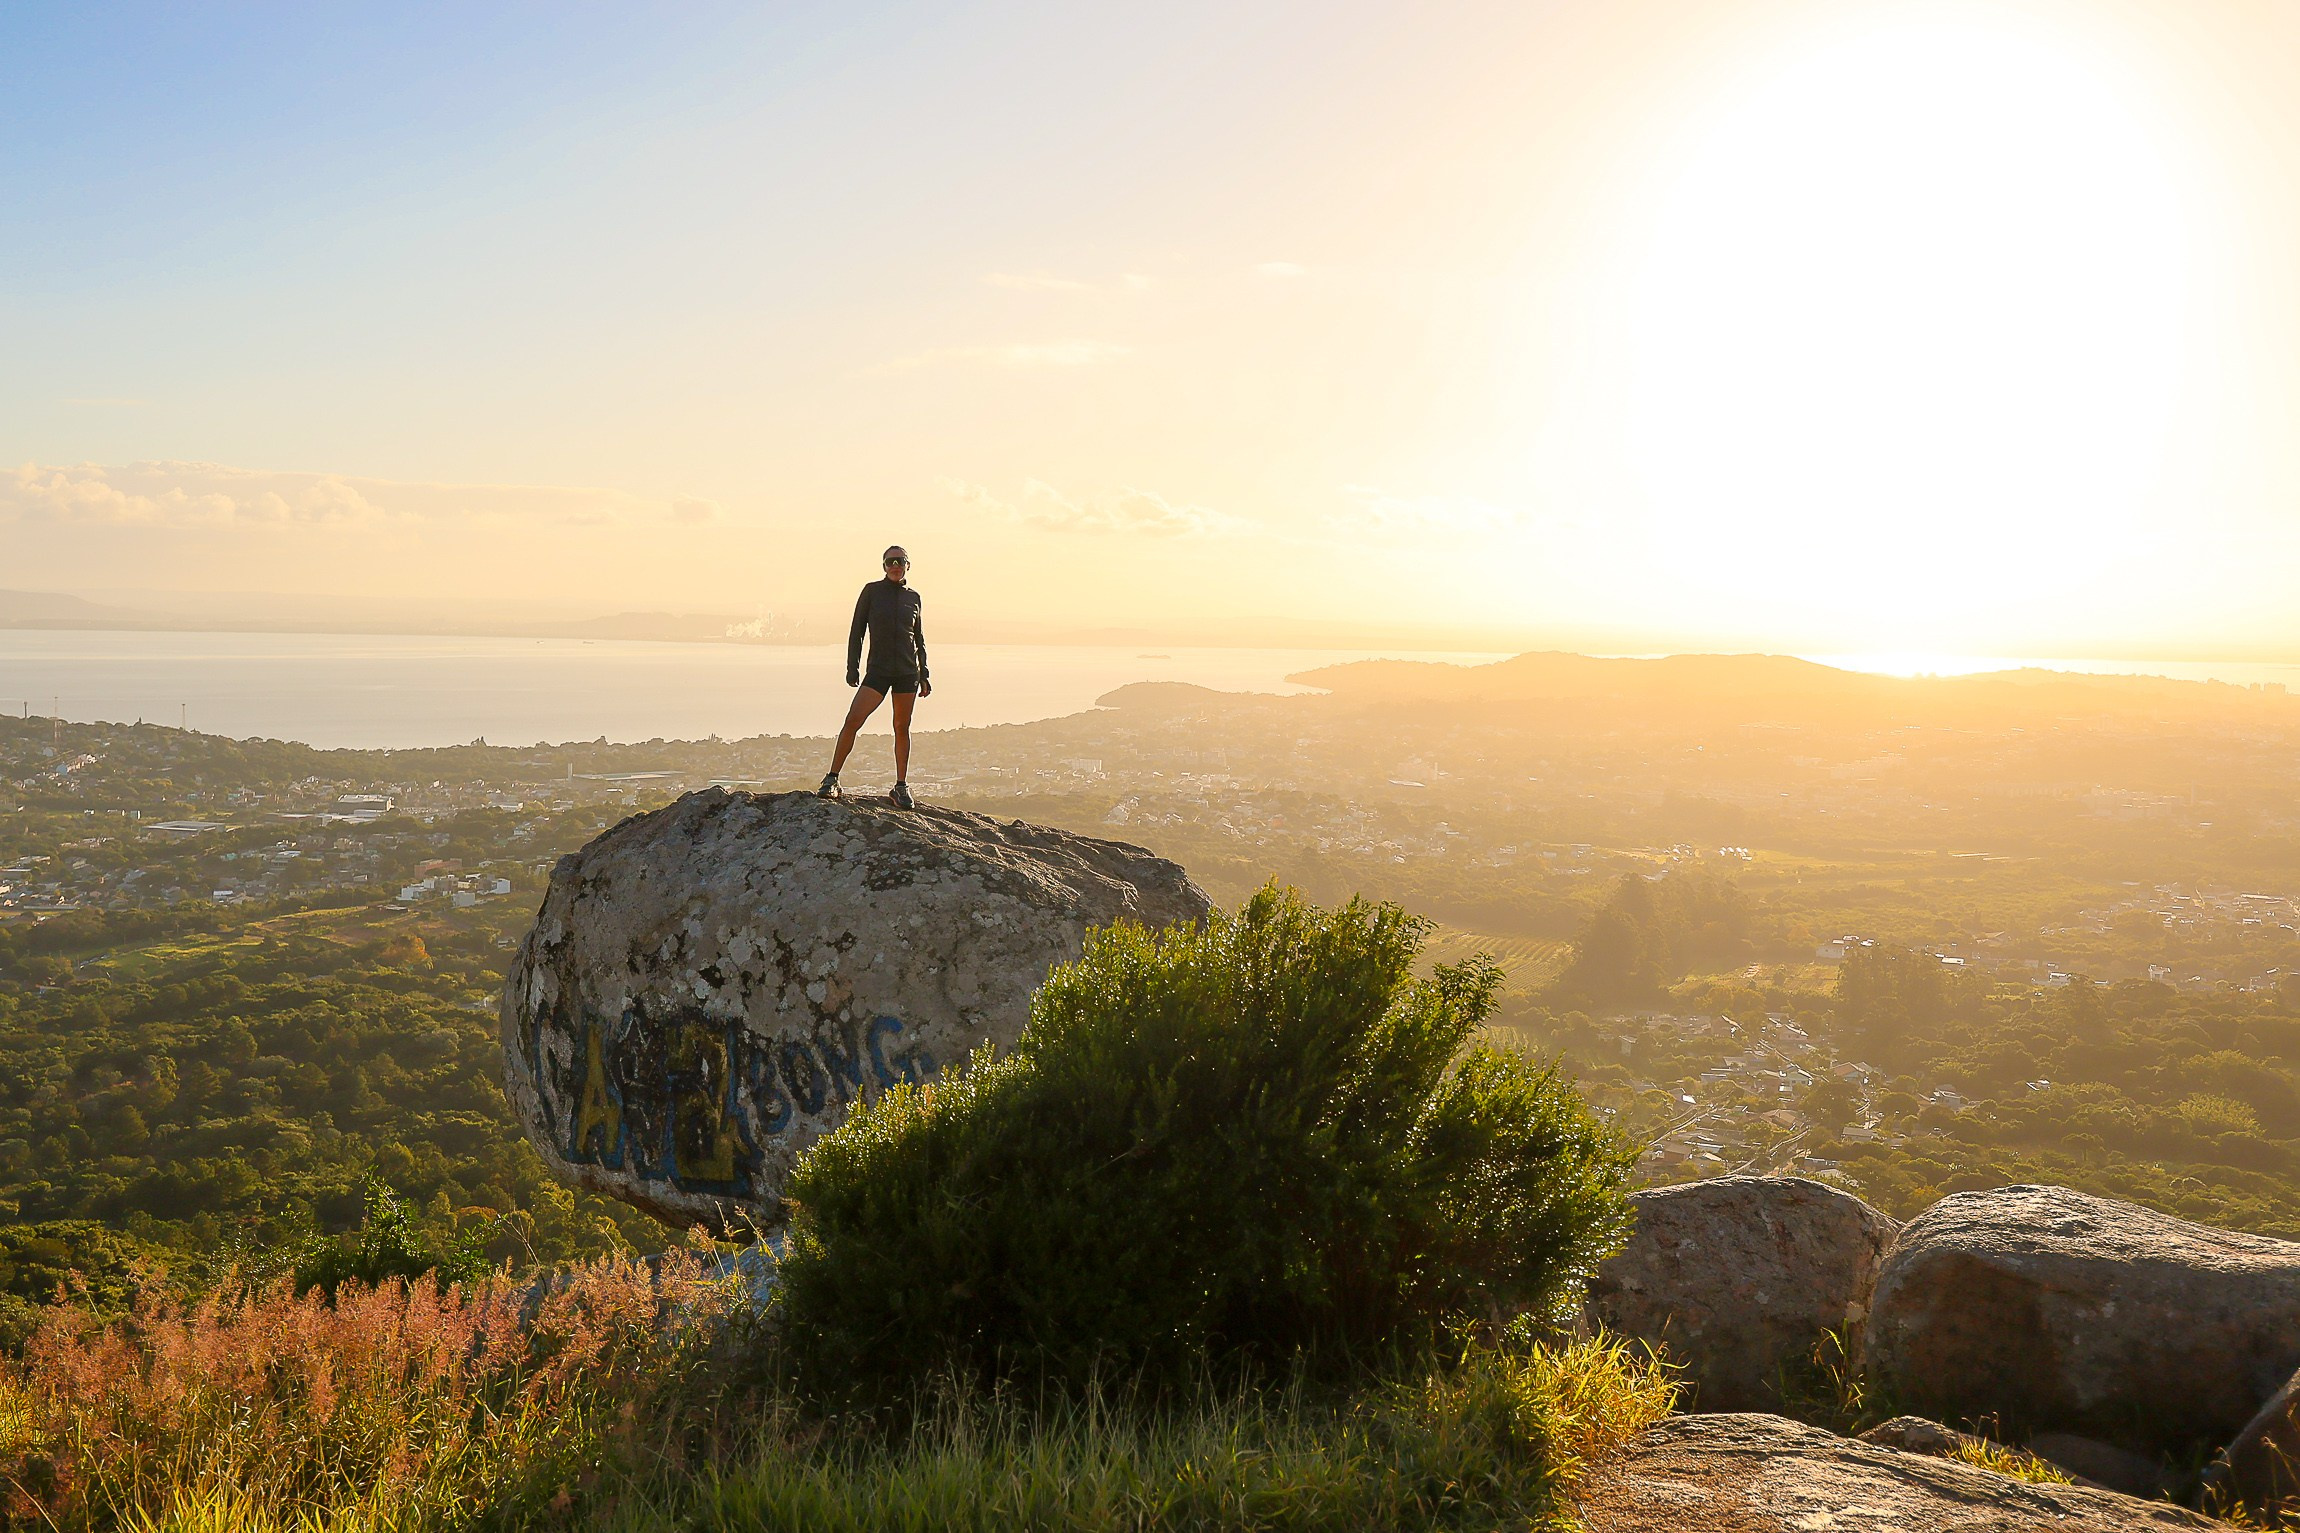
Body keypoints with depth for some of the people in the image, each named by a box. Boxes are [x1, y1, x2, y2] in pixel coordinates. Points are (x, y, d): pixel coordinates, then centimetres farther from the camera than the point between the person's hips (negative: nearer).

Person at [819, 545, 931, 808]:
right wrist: (852, 668, -5)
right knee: (853, 720, -15)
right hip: (878, 670, -2)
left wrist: (924, 675, 15)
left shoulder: (913, 597, 9)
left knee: (902, 728, 5)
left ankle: (901, 787, 13)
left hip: (907, 671, 2)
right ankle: (832, 779, -9)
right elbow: (857, 631, 3)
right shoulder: (872, 591, 2)